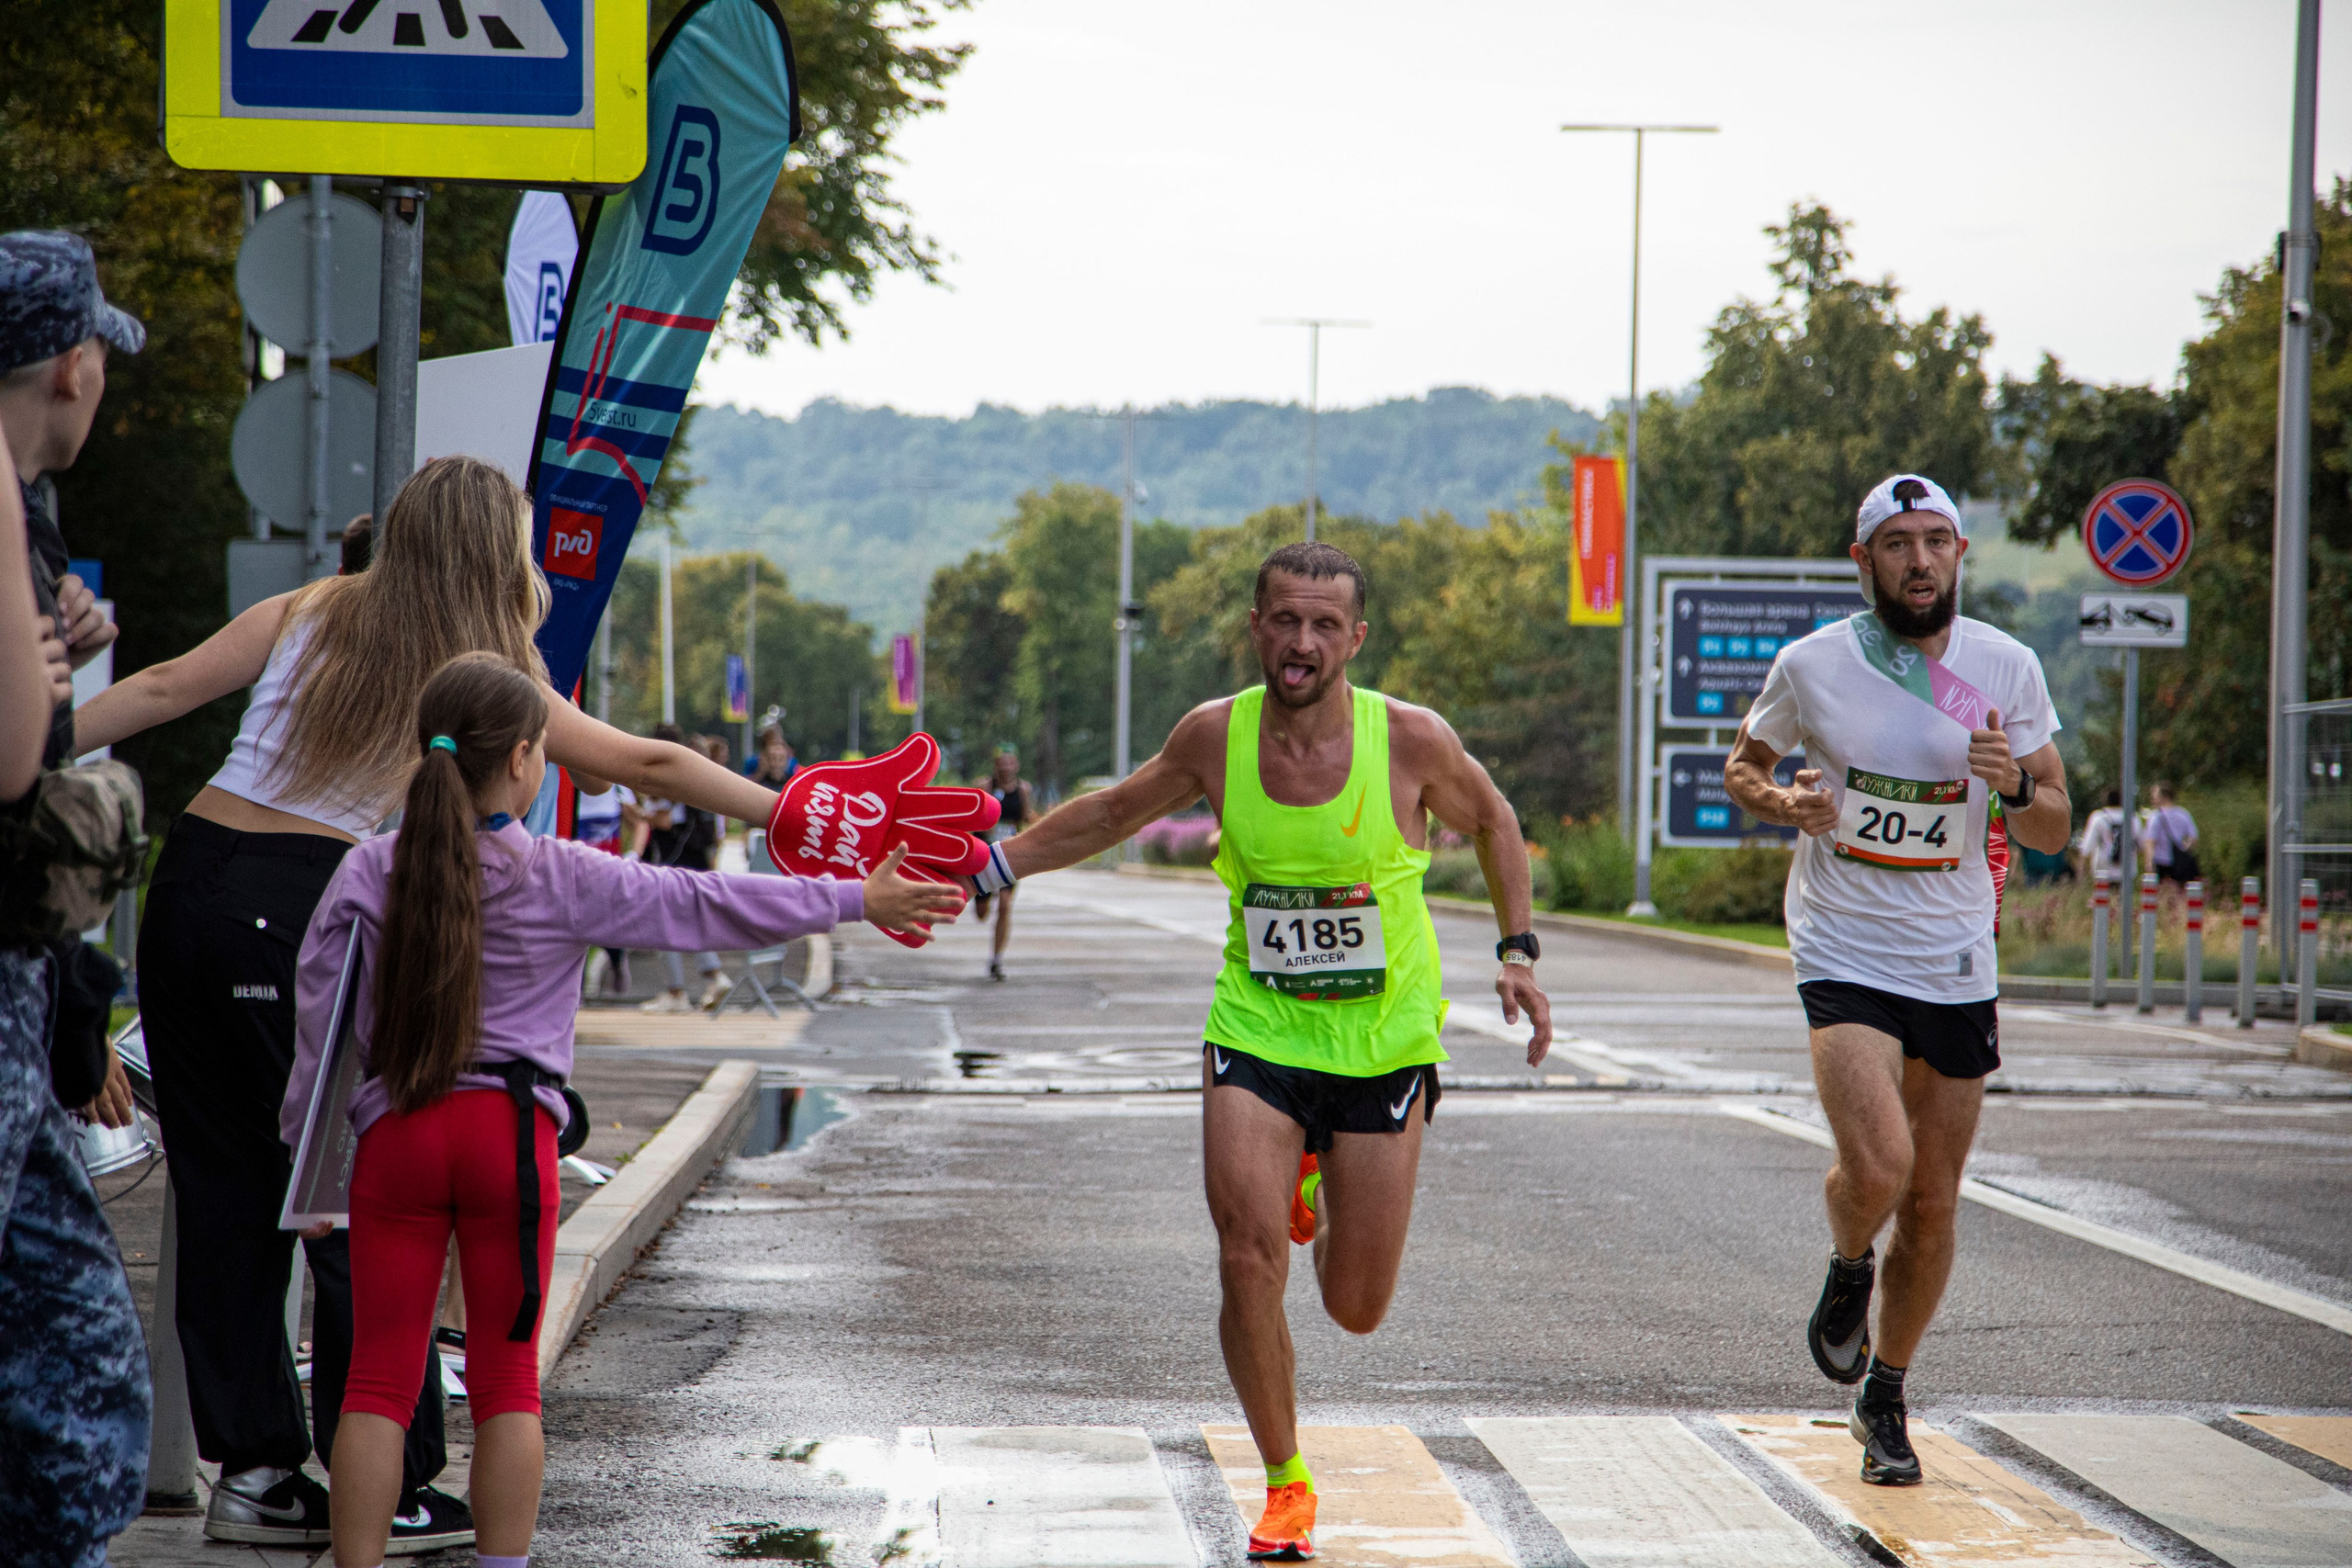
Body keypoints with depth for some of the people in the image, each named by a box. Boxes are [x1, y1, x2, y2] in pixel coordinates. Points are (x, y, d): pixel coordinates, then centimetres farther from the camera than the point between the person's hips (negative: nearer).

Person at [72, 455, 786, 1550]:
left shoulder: (302, 615, 11)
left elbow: (162, 690, 3)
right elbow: (648, 766, 4)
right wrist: (793, 816, 11)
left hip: (193, 879, 5)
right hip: (302, 914, -5)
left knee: (225, 1188, 10)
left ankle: (253, 1470, 15)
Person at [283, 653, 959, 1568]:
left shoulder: (367, 873, 2)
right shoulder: (563, 879, -2)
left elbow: (317, 1022, 4)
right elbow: (702, 907, 2)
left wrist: (301, 1145, 15)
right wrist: (856, 901, 9)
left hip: (394, 1135, 1)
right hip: (512, 1131, -1)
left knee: (379, 1380, 4)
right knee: (506, 1377, 9)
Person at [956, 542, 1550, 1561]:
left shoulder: (1412, 741, -14)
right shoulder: (1215, 737, -8)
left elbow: (1493, 824, 7)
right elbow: (1114, 813, 11)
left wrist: (1517, 953, -2)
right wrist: (990, 865, 5)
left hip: (1383, 1043, -1)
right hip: (1255, 1030, 1)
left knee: (1356, 1310, 5)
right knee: (1249, 1263, -15)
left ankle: (1323, 1175, 42)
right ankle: (1286, 1486, 7)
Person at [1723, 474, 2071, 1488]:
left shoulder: (2007, 668, -1)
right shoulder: (1812, 665, -6)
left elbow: (2053, 828, 4)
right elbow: (1743, 769, 10)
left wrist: (2015, 784, -18)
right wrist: (1786, 802, -12)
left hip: (1957, 965, 3)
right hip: (1845, 953, -3)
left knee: (1933, 1199, 8)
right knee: (1877, 1164, -23)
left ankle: (1883, 1399, 28)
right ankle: (1847, 1271, 13)